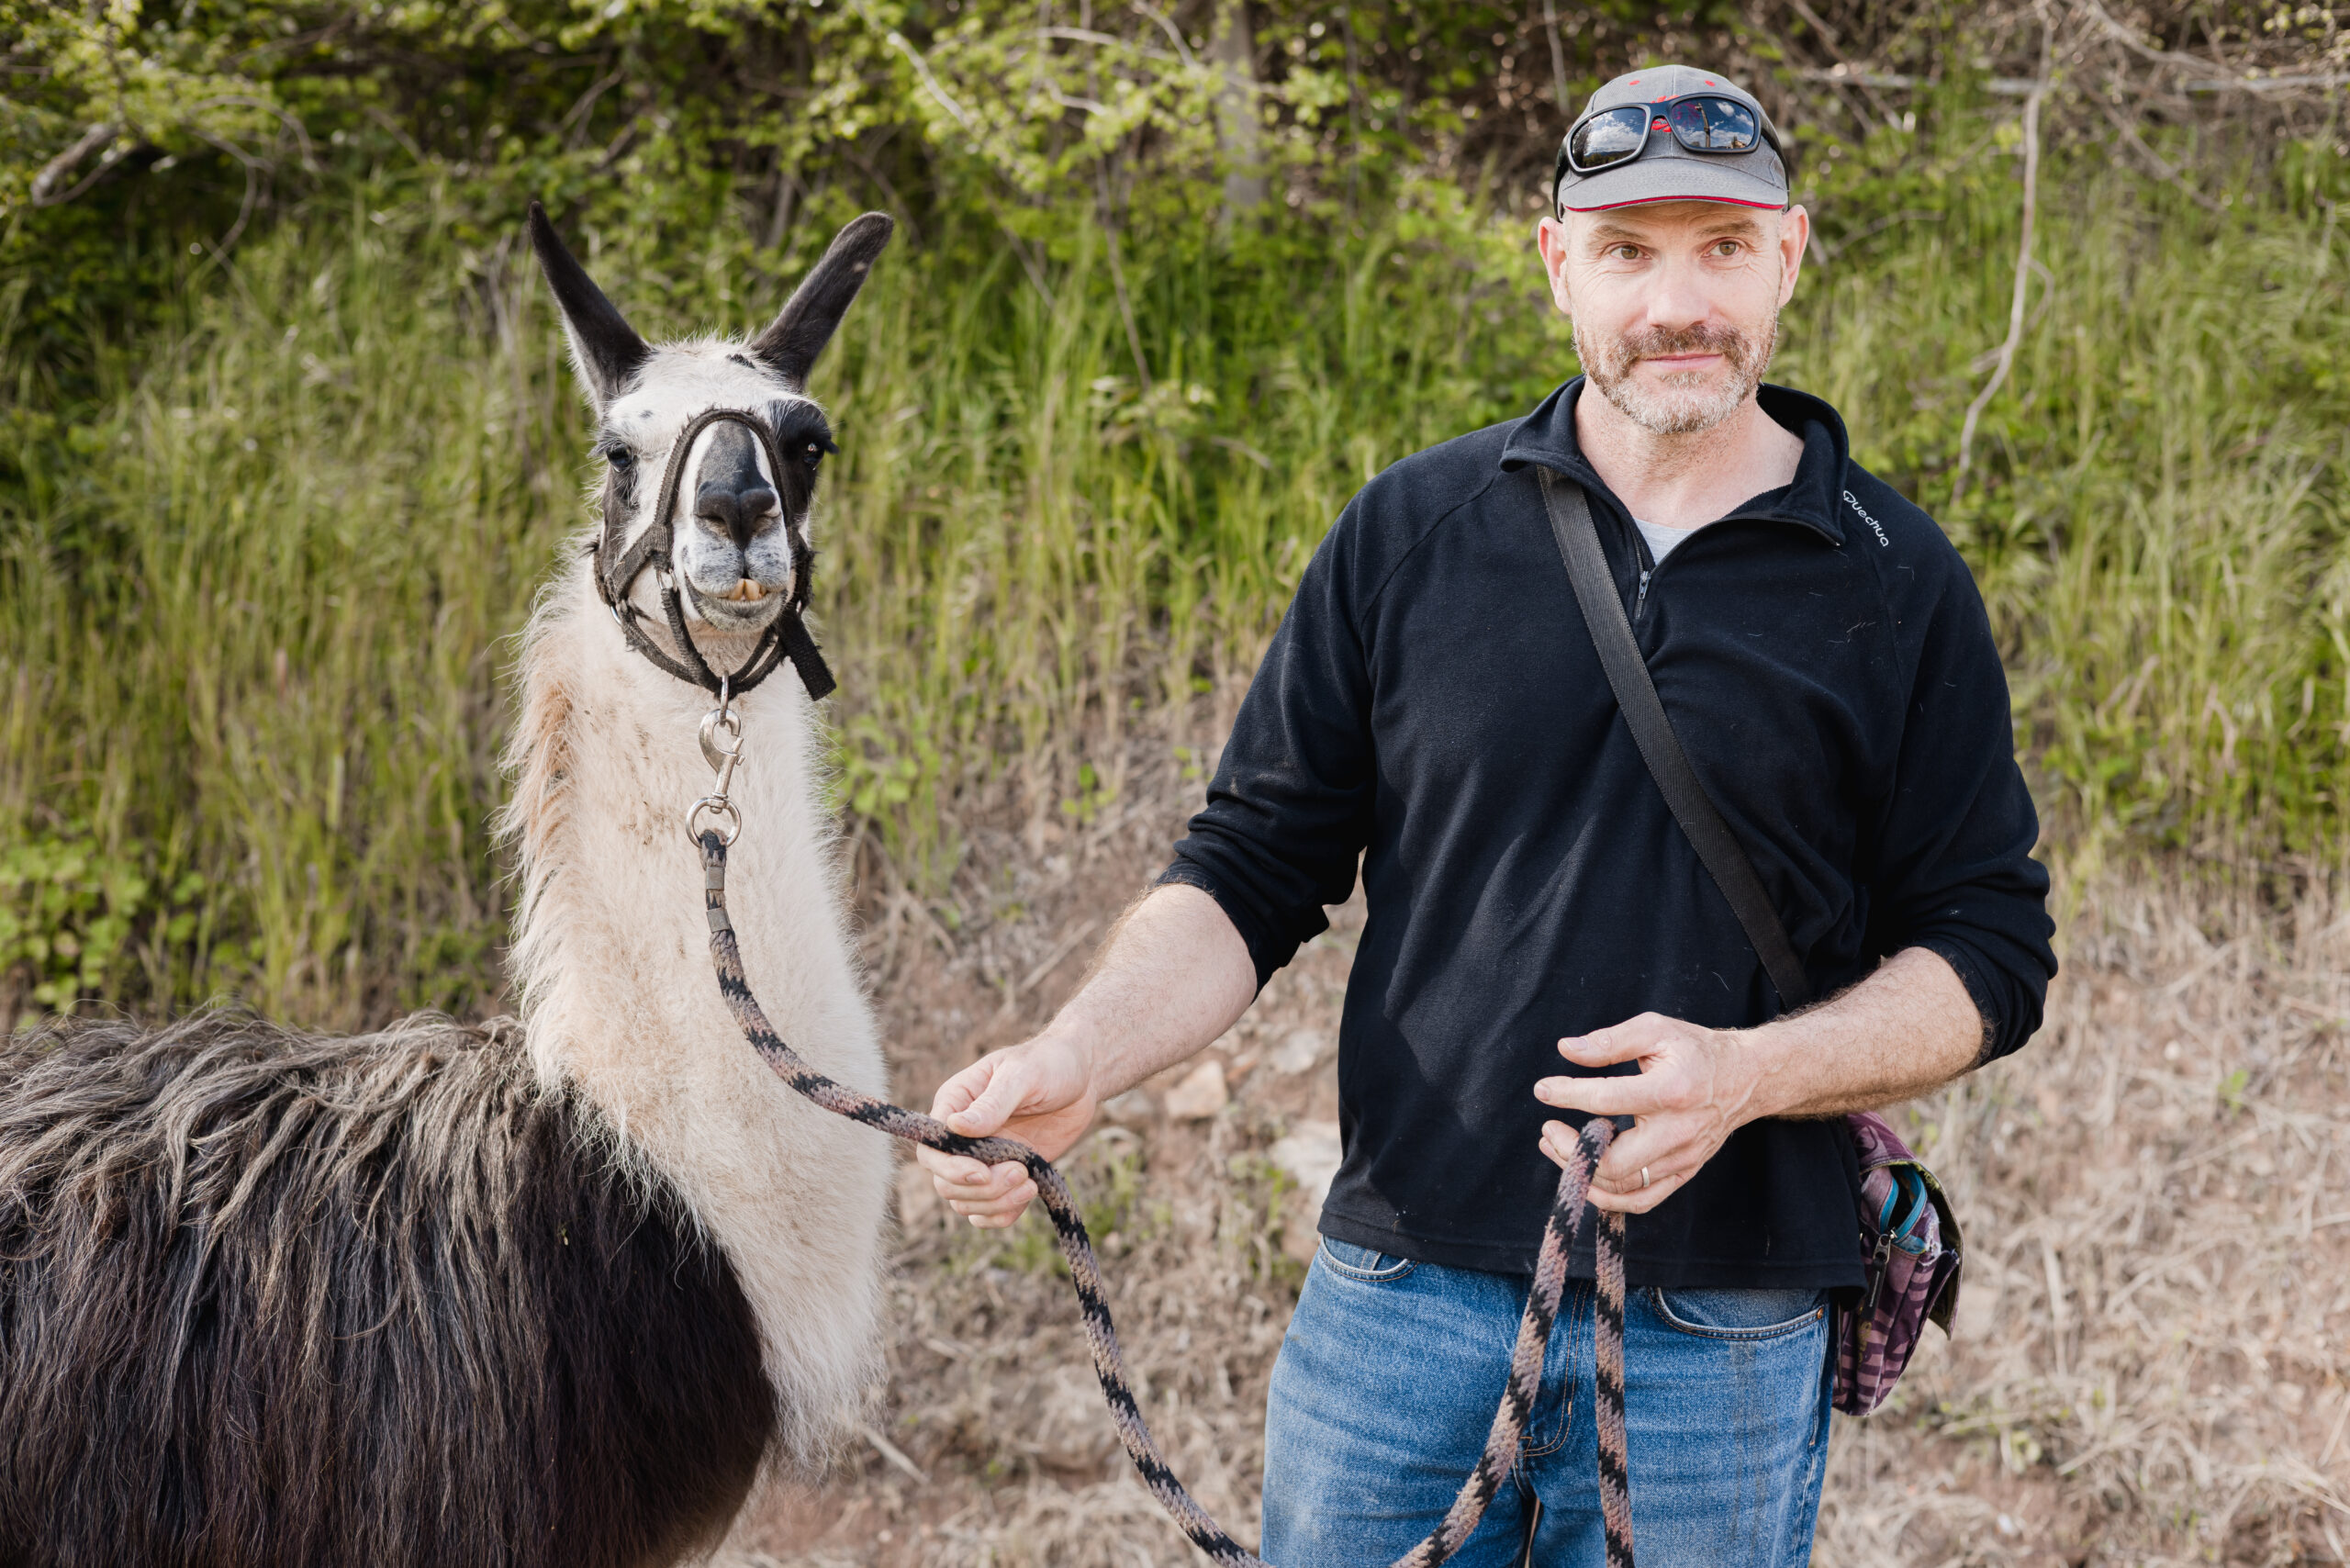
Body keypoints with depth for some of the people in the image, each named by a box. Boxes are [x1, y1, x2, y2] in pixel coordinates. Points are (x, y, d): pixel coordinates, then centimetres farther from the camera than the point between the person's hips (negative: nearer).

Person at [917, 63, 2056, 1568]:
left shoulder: (1894, 584, 1)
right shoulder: (1412, 530, 3)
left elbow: (1988, 954, 2)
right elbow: (1254, 866, 5)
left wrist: (1748, 1074, -16)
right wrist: (1077, 1059, -13)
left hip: (1720, 1352, -1)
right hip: (1398, 1307, 1)